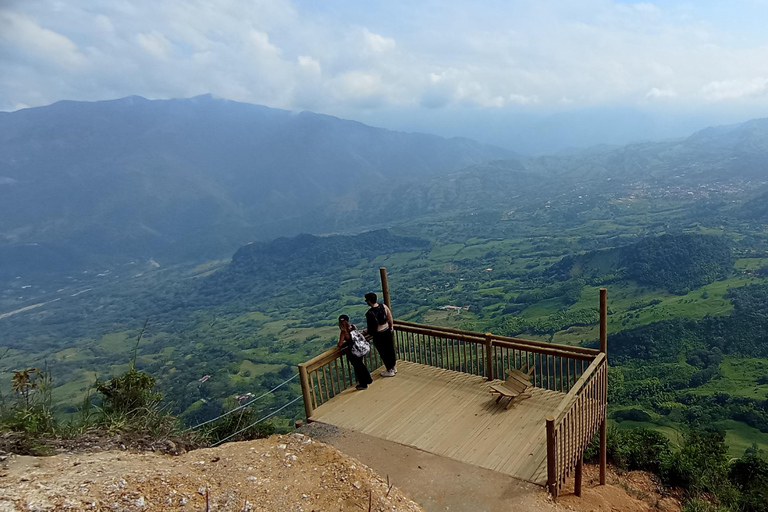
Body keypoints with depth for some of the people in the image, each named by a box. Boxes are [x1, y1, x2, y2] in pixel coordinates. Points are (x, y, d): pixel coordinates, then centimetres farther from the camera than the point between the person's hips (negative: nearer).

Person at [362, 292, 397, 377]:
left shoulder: (370, 313, -26)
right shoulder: (384, 306, -9)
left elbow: (371, 329, -21)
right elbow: (390, 317, 3)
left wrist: (365, 331, 0)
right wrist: (391, 326, 20)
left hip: (378, 335, -6)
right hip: (387, 331, 6)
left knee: (383, 352, 13)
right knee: (391, 349, 22)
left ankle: (390, 371, 28)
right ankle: (394, 367, 40)